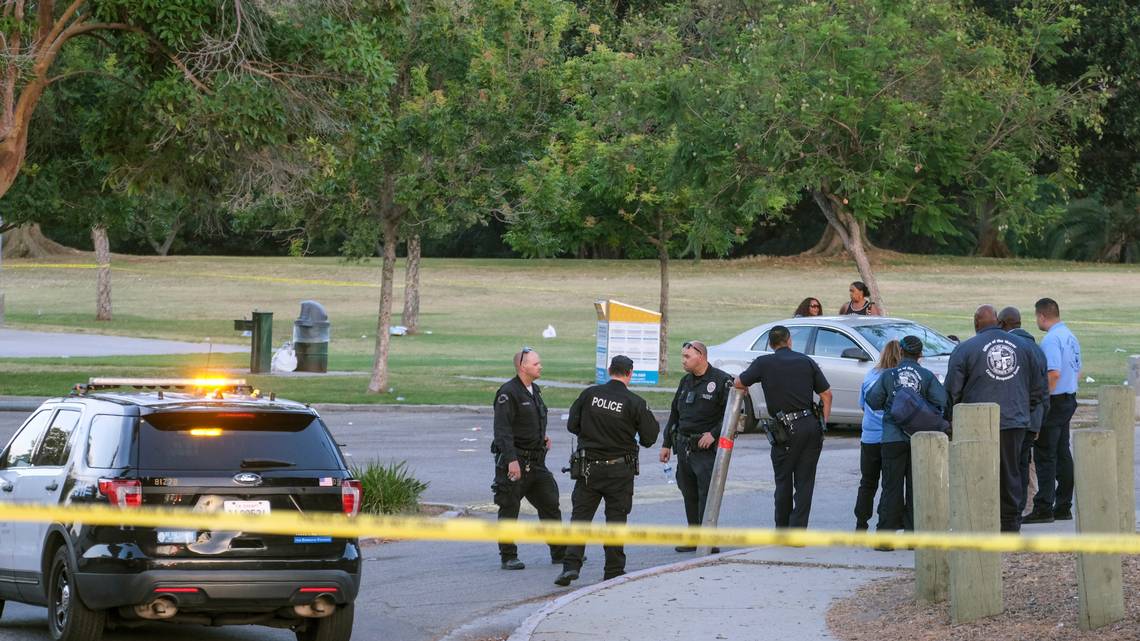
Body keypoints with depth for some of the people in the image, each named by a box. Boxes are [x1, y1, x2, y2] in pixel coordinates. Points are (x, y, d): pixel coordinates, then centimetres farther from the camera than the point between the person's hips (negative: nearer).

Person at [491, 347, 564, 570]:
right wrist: (511, 460, -27)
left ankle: (560, 552, 18)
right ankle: (508, 557, 5)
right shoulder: (508, 393, -14)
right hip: (514, 461, -8)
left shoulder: (535, 390, 14)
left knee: (550, 505, 9)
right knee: (509, 510, -1)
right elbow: (502, 429, -20)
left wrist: (542, 437, 13)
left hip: (536, 461, 8)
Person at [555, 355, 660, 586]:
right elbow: (649, 438, -5)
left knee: (580, 515, 6)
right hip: (620, 470, -1)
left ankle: (571, 565, -6)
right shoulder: (635, 403, -10)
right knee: (616, 518, 8)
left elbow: (572, 425, 3)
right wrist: (654, 425, 16)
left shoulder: (589, 394, -4)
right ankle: (614, 571, 11)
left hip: (589, 467, 1)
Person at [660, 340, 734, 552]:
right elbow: (675, 413, 22)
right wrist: (666, 444, 20)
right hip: (683, 446, 7)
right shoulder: (686, 381, 16)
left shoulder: (721, 380, -8)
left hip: (707, 447, -7)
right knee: (689, 495, 10)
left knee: (707, 494, -11)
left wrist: (713, 434, -17)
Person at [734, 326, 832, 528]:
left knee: (783, 481, 12)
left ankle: (782, 529, 20)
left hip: (786, 430, -2)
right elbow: (827, 394, 7)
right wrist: (823, 424, 13)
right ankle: (798, 530, -2)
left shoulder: (764, 363, 0)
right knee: (805, 481, 4)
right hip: (812, 425, 2)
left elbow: (738, 383, 12)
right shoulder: (806, 361, 8)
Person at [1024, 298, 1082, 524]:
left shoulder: (1051, 339, -16)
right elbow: (1077, 371, 20)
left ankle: (1043, 507, -10)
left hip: (1053, 402, -9)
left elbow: (1054, 373, -24)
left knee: (1045, 456, -8)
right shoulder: (1070, 337, 14)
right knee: (1063, 455, 12)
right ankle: (1063, 507, 15)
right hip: (1069, 399, 9)